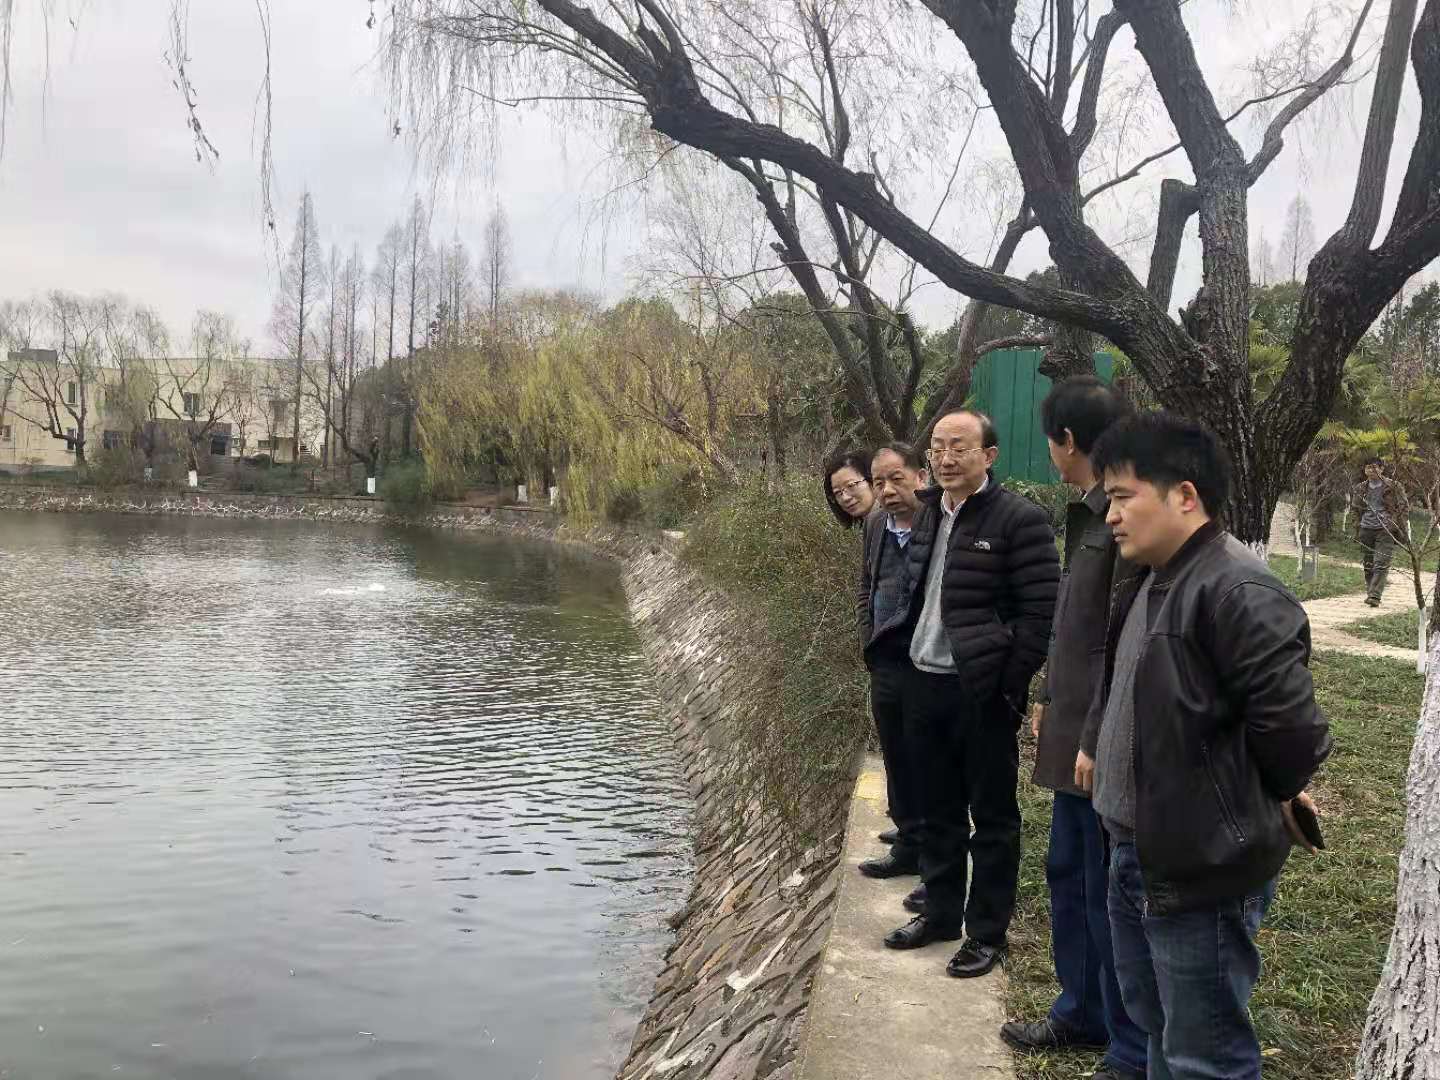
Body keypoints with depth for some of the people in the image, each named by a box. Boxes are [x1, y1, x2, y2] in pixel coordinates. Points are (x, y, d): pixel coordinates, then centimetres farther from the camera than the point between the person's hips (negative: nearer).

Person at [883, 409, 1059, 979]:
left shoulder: (1021, 519, -12)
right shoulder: (926, 515, 12)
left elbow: (1041, 612, -14)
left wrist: (1010, 688, -15)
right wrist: (910, 667, 11)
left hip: (982, 693, -7)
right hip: (924, 685, 7)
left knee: (992, 818, 7)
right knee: (936, 812, 18)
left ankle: (987, 931, 19)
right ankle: (940, 912, 33)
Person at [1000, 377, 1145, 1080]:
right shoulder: (1089, 514, 10)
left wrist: (1097, 742, -20)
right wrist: (1052, 701, 19)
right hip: (1074, 736, 10)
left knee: (1110, 897, 4)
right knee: (1068, 876, 21)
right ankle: (1081, 1014, 39)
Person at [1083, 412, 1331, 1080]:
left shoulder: (1239, 591, -22)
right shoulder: (1145, 583, 9)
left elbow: (1290, 723, -24)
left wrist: (1275, 799, -7)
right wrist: (1099, 745, 15)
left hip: (1203, 866, -9)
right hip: (1135, 849, 10)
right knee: (1155, 1024, 24)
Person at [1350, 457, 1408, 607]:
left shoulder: (1393, 487, -1)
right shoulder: (1360, 489, 10)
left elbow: (1404, 507, 3)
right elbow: (1355, 510, 20)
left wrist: (1399, 527, -4)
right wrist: (1357, 530, 14)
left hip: (1385, 531, -4)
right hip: (1366, 530, 4)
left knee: (1381, 564, -12)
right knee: (1368, 565, 8)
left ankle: (1375, 596, -18)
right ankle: (1370, 592, 20)